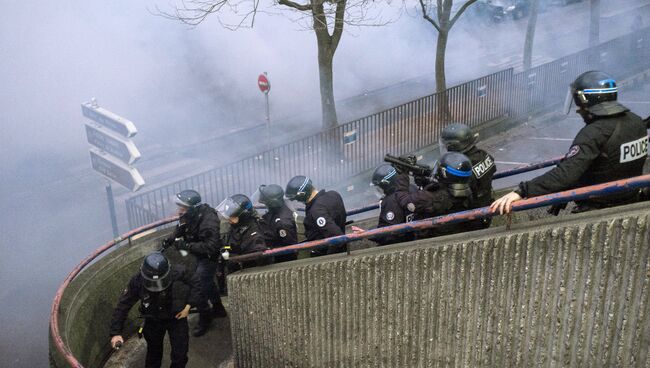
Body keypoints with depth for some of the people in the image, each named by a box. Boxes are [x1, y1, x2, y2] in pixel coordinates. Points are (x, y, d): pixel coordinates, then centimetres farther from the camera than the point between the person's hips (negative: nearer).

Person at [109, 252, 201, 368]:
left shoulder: (178, 274, -31)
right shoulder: (137, 281, -28)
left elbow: (196, 285, -13)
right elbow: (123, 306, -22)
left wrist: (188, 305, -25)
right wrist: (116, 332, -26)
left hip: (176, 317, -1)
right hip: (153, 320, 1)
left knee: (180, 355, 2)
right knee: (153, 353, 19)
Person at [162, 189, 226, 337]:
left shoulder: (208, 220, -34)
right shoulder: (190, 215, -12)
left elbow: (210, 246, -39)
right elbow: (181, 228, 9)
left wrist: (186, 246, -39)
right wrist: (170, 239, -9)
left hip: (209, 257, -8)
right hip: (198, 254, 8)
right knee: (207, 282, 23)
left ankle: (205, 317, 15)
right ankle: (218, 309, 45)